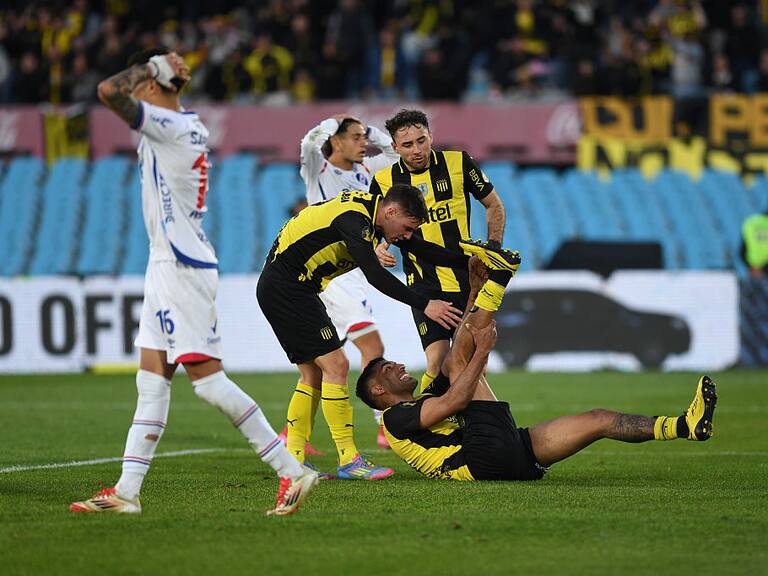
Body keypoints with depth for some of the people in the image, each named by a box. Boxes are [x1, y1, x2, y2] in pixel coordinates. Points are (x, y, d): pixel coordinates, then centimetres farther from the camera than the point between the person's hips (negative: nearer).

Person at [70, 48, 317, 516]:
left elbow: (109, 91, -25)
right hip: (169, 265, 10)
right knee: (152, 379, 8)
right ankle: (126, 491, 9)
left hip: (183, 267, -10)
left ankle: (291, 471, -9)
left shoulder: (168, 126, -14)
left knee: (207, 377, -10)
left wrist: (151, 66, -11)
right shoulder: (191, 126, 14)